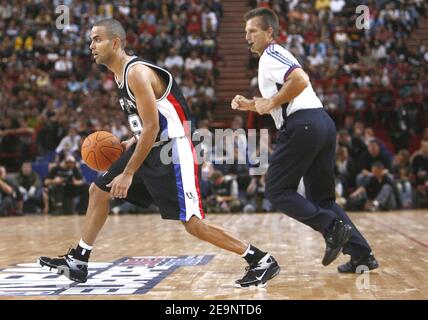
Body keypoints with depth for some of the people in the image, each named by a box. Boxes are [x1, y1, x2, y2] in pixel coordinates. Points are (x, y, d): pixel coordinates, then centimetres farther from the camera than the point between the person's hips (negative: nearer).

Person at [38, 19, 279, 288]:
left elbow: (152, 128, -23)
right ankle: (78, 261, 24)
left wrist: (128, 173, -22)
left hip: (172, 151, -10)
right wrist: (131, 143, 12)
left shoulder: (137, 72, -18)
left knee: (193, 224, -12)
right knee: (98, 191, 14)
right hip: (149, 148, 10)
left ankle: (261, 261, -4)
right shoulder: (121, 73, 11)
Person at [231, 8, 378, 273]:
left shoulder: (271, 54, -3)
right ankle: (362, 254, 6)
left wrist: (270, 103, -11)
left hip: (303, 126, -10)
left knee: (277, 190, -1)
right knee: (321, 197, 13)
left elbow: (300, 80, -21)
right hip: (322, 123, 10)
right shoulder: (275, 57, 28)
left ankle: (333, 227, -12)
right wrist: (250, 105, 23)